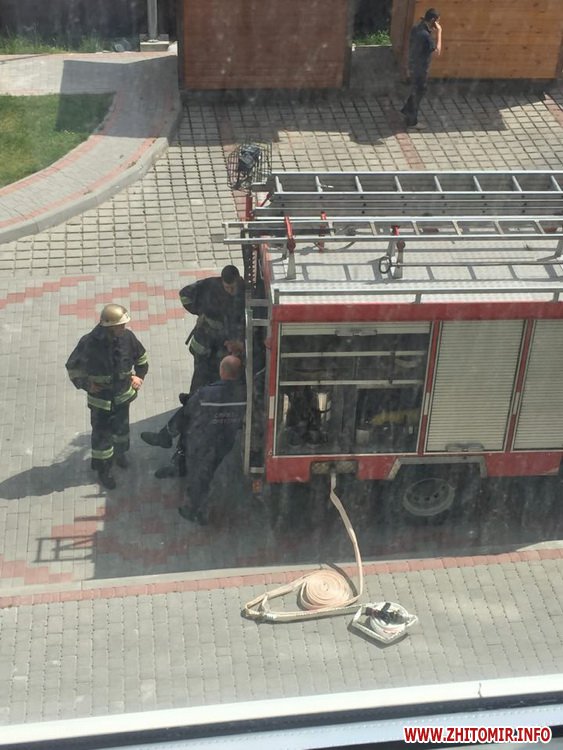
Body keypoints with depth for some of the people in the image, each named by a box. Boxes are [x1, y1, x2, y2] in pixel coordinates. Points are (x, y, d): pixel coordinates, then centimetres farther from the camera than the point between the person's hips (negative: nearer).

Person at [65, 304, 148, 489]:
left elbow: (141, 356, 6)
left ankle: (120, 453, 54)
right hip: (100, 398, -4)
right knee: (102, 434, 9)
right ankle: (103, 470, 28)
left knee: (121, 427, 25)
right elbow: (72, 366, -10)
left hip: (123, 394, 4)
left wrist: (139, 375, -3)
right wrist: (85, 384, -18)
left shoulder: (127, 337, -16)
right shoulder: (89, 343, -27)